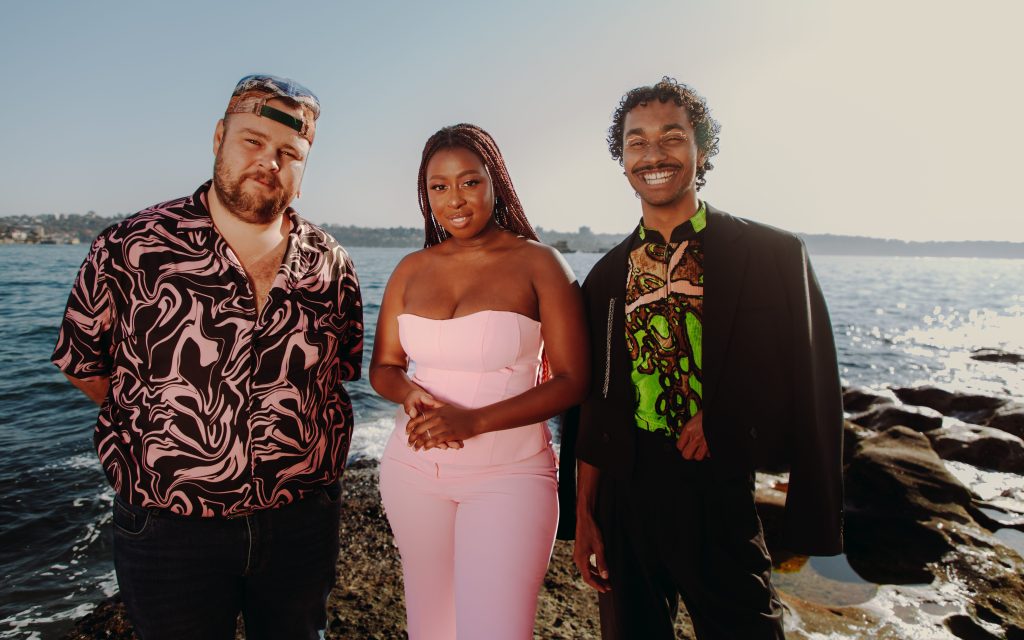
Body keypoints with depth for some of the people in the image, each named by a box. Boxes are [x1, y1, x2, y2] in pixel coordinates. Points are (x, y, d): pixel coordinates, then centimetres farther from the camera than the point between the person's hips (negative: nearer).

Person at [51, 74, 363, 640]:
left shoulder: (331, 267, -1)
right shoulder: (130, 249, -9)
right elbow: (82, 365, 0)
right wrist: (174, 419, 1)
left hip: (301, 524, 3)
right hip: (168, 531, -2)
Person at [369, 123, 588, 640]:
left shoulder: (538, 263, -7)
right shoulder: (411, 269, 5)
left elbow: (573, 380, -9)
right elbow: (382, 367, 11)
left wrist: (475, 421, -20)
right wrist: (408, 392, -13)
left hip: (509, 473, -4)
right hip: (414, 467, 4)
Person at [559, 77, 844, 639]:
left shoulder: (772, 256, -5)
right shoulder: (607, 276, 4)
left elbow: (812, 397, -3)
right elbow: (593, 405, 6)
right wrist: (584, 515, 5)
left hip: (726, 505, -3)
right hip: (626, 501, 3)